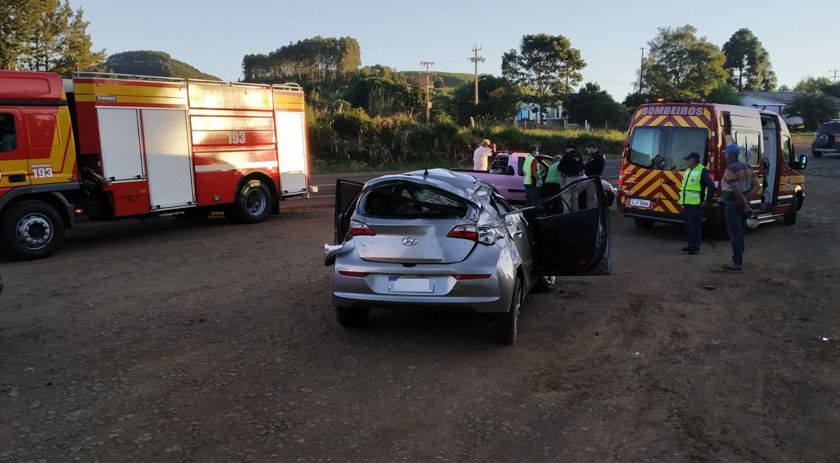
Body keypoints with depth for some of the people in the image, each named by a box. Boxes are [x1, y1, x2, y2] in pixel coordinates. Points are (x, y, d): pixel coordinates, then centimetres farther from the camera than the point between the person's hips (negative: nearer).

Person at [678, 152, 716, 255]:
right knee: (687, 225, 12)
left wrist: (708, 201, -11)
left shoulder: (702, 171, -11)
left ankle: (696, 247, 0)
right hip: (686, 204, 9)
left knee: (694, 226, -6)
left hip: (695, 204, -9)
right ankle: (691, 244, 22)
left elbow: (711, 186, -14)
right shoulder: (688, 170, 16)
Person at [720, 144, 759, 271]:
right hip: (742, 206, 8)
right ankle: (738, 260, 24)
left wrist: (745, 205, -16)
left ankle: (737, 263, 0)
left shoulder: (730, 170, -18)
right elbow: (756, 186, 7)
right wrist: (745, 200, -2)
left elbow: (736, 190, -25)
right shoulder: (747, 168, 9)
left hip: (732, 206, -8)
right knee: (740, 234, 16)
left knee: (734, 235, -3)